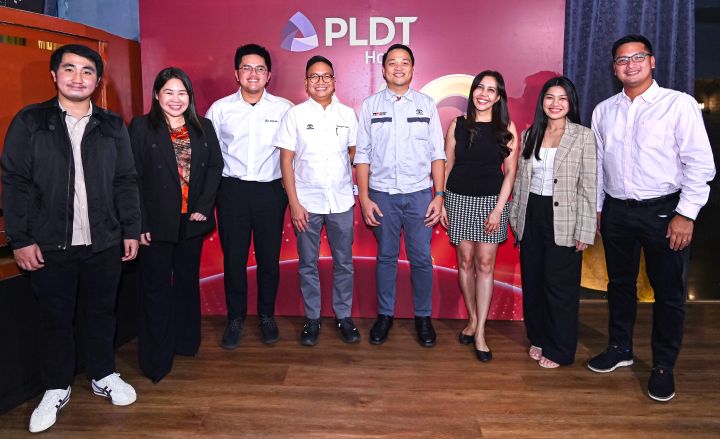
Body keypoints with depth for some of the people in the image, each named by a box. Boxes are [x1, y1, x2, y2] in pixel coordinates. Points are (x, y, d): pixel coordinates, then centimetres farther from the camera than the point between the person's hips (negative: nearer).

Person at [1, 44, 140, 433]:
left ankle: (103, 376, 32)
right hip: (50, 244, -1)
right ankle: (56, 389, 27)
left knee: (100, 313, 13)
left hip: (104, 243, 2)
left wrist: (131, 230, 3)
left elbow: (126, 182, 7)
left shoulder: (112, 126, 7)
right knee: (54, 318, 10)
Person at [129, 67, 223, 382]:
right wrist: (139, 224, -13)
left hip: (192, 220, 4)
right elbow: (133, 177, -8)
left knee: (188, 282, 16)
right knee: (157, 288, 4)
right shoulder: (141, 127, -4)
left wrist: (204, 206, -7)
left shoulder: (203, 128, 7)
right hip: (157, 222, -4)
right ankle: (156, 360, 15)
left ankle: (186, 341, 33)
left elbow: (215, 166, 4)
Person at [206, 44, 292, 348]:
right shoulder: (220, 109, 3)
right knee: (233, 257, 6)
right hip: (232, 190, 1)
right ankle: (235, 318, 22)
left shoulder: (284, 109, 1)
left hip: (271, 190, 0)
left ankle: (267, 316, 25)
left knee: (269, 257, 7)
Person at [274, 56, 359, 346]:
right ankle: (312, 319, 22)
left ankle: (343, 316, 24)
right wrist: (294, 203, -8)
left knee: (343, 262, 8)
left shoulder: (348, 114, 5)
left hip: (342, 201, 2)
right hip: (307, 202, -1)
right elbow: (286, 160, -2)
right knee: (307, 264, 8)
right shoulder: (295, 115, 0)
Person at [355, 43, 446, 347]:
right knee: (386, 257, 9)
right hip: (382, 194, 0)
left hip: (419, 194, 0)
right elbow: (362, 155, 3)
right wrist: (364, 198, -3)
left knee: (421, 258, 4)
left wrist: (439, 195, -2)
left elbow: (437, 154, 5)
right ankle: (385, 315, 24)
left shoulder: (426, 104, 6)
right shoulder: (370, 105, 4)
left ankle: (423, 316, 21)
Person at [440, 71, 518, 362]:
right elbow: (447, 166, 6)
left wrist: (498, 209, -8)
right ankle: (472, 320, 24)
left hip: (491, 201, -1)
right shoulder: (458, 125, 3)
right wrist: (441, 203, 1)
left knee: (485, 264, -1)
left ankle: (480, 332, 5)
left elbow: (510, 172, -1)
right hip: (459, 199, 1)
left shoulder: (507, 128, 0)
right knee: (465, 262, 8)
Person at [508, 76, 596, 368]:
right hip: (532, 216, 5)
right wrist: (515, 217, 10)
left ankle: (560, 350, 20)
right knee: (532, 281, 12)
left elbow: (589, 187, -7)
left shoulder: (583, 136, -4)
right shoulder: (530, 135, 9)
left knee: (559, 285, 3)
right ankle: (538, 338, 31)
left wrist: (585, 231, -11)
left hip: (563, 221, -4)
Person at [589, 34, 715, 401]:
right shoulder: (603, 111, 7)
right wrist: (595, 207, 11)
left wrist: (685, 215, -14)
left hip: (663, 210, -4)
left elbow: (700, 163, -9)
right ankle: (620, 349, 33)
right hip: (616, 210, 4)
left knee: (668, 292, 6)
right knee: (619, 284, 15)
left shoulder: (679, 104, -6)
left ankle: (663, 367, 22)